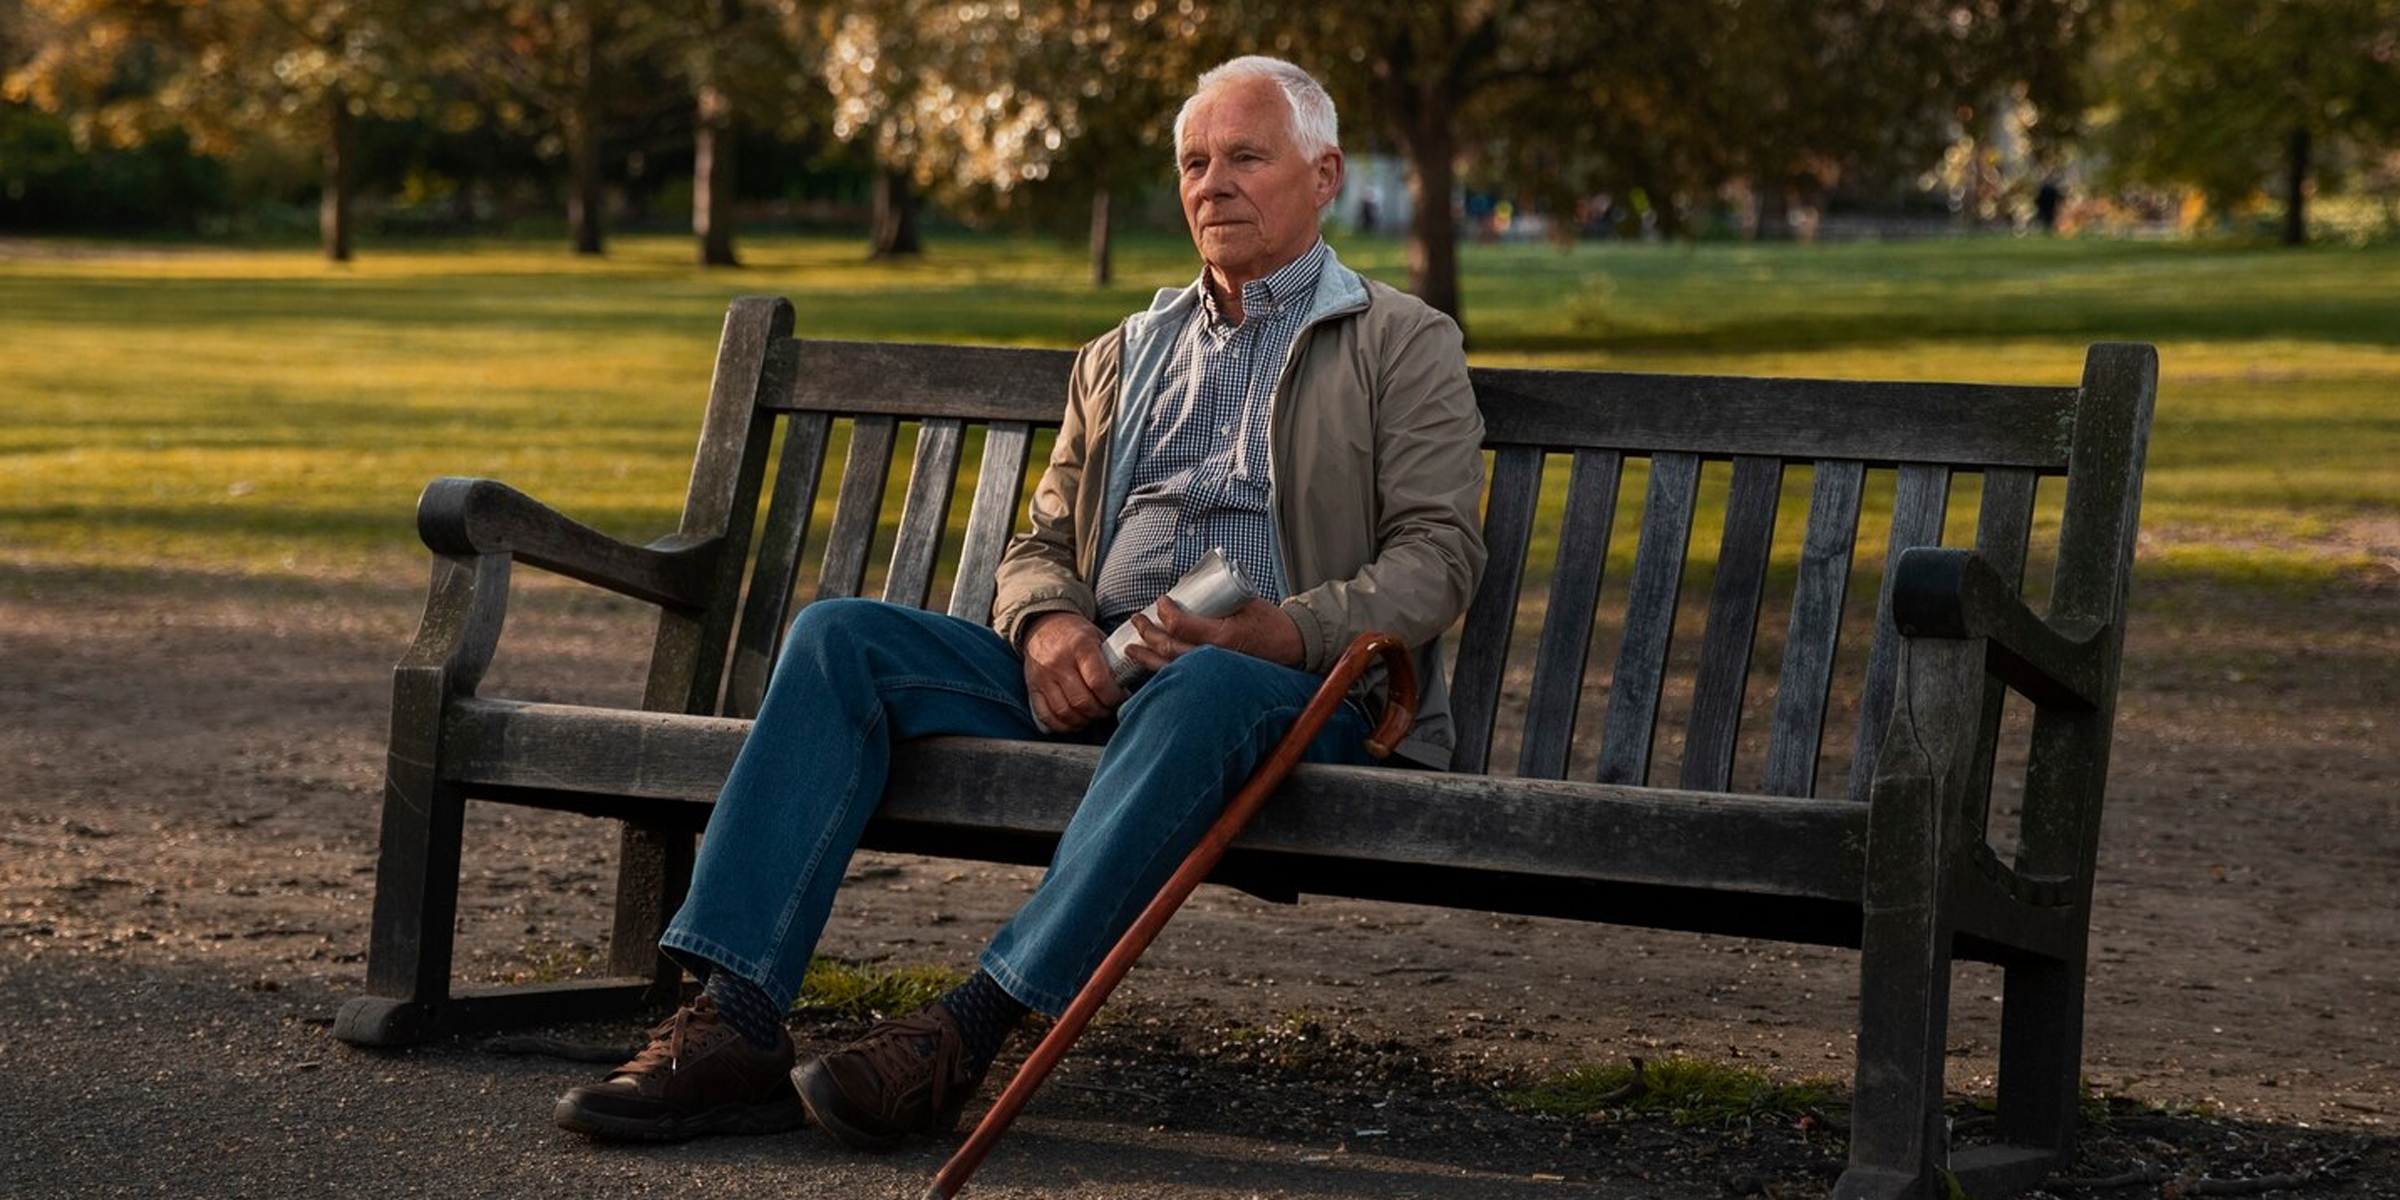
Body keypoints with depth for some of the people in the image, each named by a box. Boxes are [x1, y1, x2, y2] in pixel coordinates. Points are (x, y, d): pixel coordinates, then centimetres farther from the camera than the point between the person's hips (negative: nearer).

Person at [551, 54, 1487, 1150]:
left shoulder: (1405, 347, 11)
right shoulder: (1122, 357, 27)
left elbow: (1437, 557, -2)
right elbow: (1039, 544, 22)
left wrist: (1276, 631, -20)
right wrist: (1047, 623, -4)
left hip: (1286, 683, -5)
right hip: (1091, 676, 5)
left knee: (1199, 690, -41)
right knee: (840, 637, -17)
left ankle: (964, 1036, -45)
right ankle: (733, 1023, -29)